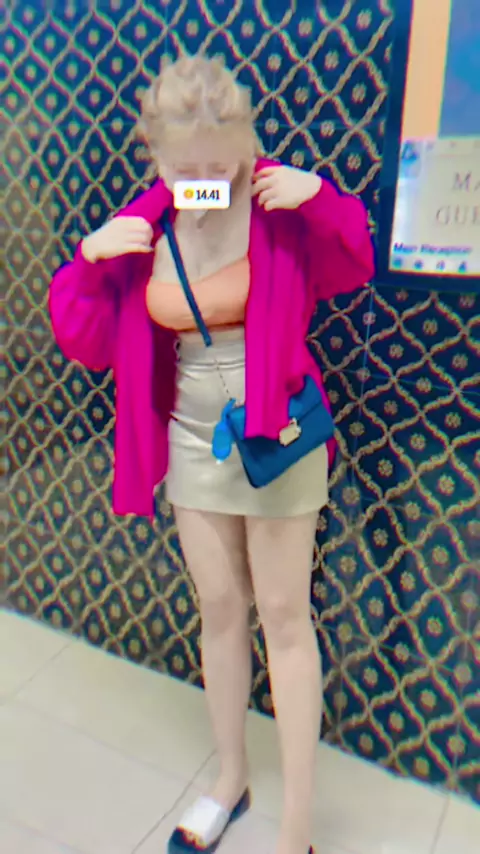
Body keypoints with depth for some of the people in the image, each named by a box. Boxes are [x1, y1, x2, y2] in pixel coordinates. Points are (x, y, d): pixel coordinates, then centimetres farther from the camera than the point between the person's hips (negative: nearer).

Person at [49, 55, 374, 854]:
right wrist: (91, 261, -15)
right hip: (192, 441, 4)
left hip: (276, 436, -3)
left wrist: (321, 197, -20)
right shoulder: (141, 225, -1)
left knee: (284, 617, 5)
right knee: (219, 611, 15)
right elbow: (87, 340, 1)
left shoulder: (278, 199, -9)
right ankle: (231, 779, 38)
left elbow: (352, 270, -5)